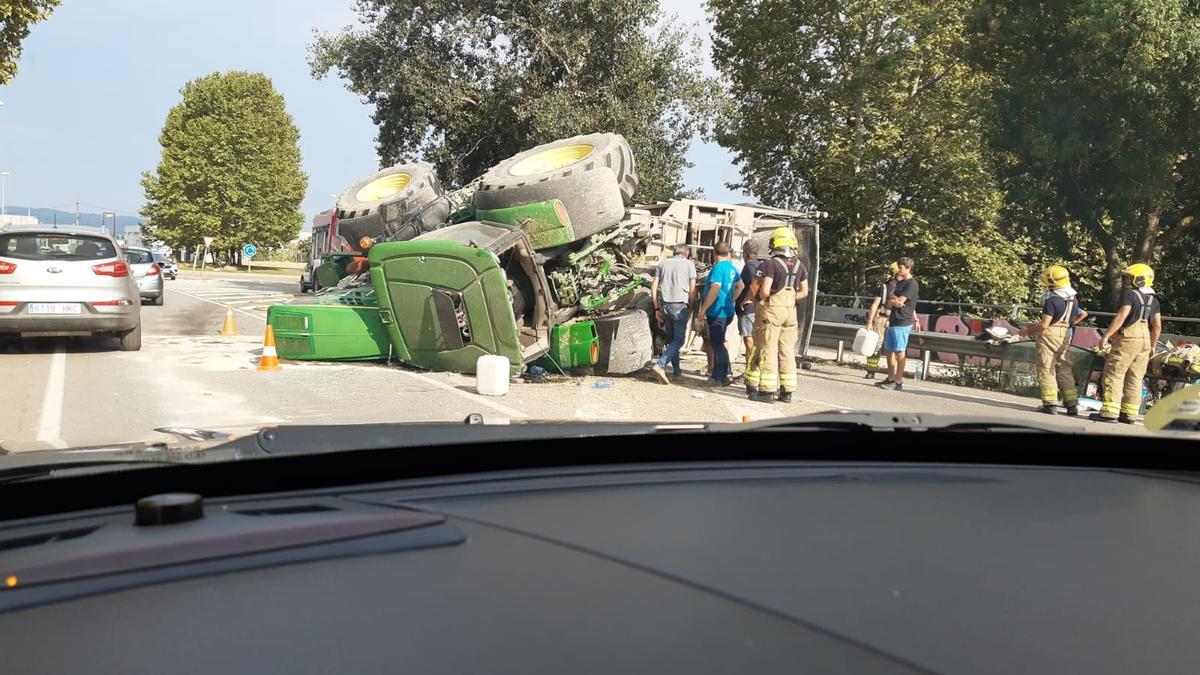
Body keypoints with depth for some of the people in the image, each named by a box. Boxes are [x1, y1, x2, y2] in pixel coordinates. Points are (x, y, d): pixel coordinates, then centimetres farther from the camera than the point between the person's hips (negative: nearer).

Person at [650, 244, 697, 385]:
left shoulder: (662, 264, 13)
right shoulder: (689, 264, 4)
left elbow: (653, 287, 8)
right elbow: (692, 290, -2)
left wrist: (656, 308, 11)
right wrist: (691, 306, 8)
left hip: (664, 304, 4)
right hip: (680, 305, -4)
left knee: (672, 338, 17)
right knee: (678, 340, -1)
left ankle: (677, 369, 22)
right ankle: (660, 365, -19)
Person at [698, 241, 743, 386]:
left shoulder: (718, 268, -17)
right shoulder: (732, 267, 11)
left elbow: (714, 290, -25)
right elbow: (740, 285, 24)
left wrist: (703, 309, -19)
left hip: (717, 312, -9)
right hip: (728, 311, 9)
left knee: (717, 344, -2)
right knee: (718, 343, 17)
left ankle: (721, 377, 1)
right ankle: (717, 374, 19)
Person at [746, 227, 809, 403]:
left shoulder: (770, 264, -13)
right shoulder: (799, 266, 8)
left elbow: (764, 291, -19)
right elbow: (804, 292, 11)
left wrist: (762, 297, 1)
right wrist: (790, 299, 12)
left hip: (771, 310, -6)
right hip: (790, 311, 6)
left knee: (768, 351, -1)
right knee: (787, 352, 10)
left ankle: (767, 390, 0)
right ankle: (787, 391, 14)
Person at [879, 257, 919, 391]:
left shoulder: (912, 284, -10)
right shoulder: (900, 282, 19)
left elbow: (900, 301, -17)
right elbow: (890, 302, 14)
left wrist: (892, 298, 2)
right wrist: (893, 301, -7)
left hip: (902, 323, -9)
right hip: (893, 321, 9)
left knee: (900, 352, -5)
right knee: (889, 350, 12)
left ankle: (898, 382, -1)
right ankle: (891, 379, 21)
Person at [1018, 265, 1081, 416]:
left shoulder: (1052, 301, -18)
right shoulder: (1073, 300, 8)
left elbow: (1044, 325, -20)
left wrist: (1027, 330, -3)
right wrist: (1036, 326, 20)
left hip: (1049, 336, -7)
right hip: (1065, 336, 7)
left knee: (1046, 370, 0)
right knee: (1064, 370, 13)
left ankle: (1050, 404, -3)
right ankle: (1072, 404, 11)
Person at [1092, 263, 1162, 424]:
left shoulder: (1130, 294, -6)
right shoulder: (1153, 300, 16)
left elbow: (1121, 316, -18)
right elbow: (1157, 327, 15)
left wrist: (1106, 335, -20)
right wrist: (1152, 346, 23)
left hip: (1128, 339, -7)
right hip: (1145, 341, 7)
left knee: (1114, 375, -4)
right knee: (1134, 379, 10)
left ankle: (1109, 412, -9)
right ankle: (1129, 414, 11)